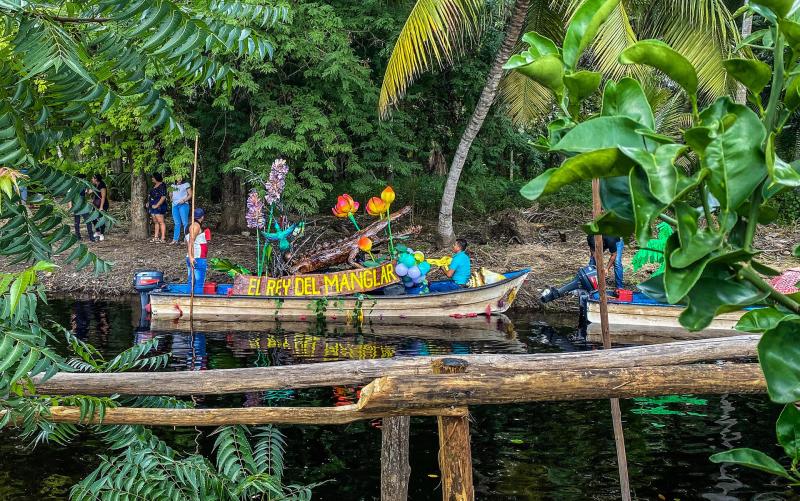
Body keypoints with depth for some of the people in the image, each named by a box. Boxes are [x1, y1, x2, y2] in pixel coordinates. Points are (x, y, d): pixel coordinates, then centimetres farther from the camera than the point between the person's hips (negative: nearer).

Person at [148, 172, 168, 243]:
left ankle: (163, 238, -9)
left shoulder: (162, 186, -13)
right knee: (155, 222, 12)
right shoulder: (154, 185, 16)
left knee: (161, 222, -9)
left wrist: (157, 205, -20)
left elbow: (163, 197, -19)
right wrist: (148, 203, 16)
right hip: (153, 206, 10)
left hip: (159, 206, -10)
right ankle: (155, 237, 17)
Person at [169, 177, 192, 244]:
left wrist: (184, 200, -14)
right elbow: (171, 196, 26)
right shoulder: (173, 185, 20)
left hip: (183, 205, -5)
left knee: (185, 222, -9)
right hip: (174, 205, 5)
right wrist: (170, 195, 3)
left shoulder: (186, 184, 4)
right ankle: (175, 239, 7)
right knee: (177, 223, 5)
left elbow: (190, 194, 0)